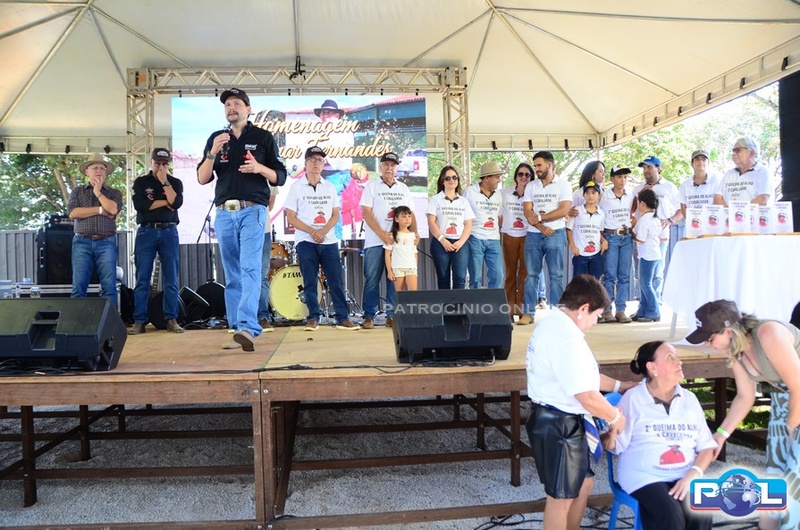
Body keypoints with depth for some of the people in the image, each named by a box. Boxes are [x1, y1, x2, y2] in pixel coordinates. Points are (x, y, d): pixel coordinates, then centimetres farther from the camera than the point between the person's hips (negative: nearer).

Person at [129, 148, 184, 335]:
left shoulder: (176, 183, 13)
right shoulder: (141, 182, 10)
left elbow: (177, 202, -6)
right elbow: (139, 204, -7)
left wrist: (164, 182, -6)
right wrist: (165, 202, -6)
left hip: (169, 232, 1)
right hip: (146, 231, -1)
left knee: (171, 280, 0)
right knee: (142, 279, -2)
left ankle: (171, 319, 5)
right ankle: (139, 321, 1)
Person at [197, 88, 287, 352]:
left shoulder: (263, 137, 8)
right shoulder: (215, 138, 16)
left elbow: (280, 177, 6)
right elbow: (202, 179, 10)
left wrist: (259, 168, -14)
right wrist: (213, 152, -6)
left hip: (252, 211, -4)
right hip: (224, 213, 4)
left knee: (250, 268, -17)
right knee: (232, 275, 4)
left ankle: (247, 328, -26)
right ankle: (237, 331, 8)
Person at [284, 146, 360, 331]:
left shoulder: (330, 188, 11)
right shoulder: (296, 187, 2)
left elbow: (335, 215, 8)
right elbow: (291, 217, -2)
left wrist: (323, 231, -10)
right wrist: (312, 231, -14)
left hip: (329, 241, 2)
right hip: (305, 242, -2)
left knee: (336, 281, 0)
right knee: (310, 282, -1)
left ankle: (343, 318, 3)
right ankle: (313, 318, 8)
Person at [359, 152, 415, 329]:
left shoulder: (403, 188, 15)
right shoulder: (372, 186, 3)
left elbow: (410, 214, 16)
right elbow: (366, 213, -5)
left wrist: (415, 233, -1)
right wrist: (381, 233, -15)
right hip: (375, 241, -3)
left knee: (395, 280, 4)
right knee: (372, 280, -1)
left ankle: (392, 315, 11)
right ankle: (369, 316, 5)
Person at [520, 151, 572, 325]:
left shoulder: (563, 184, 3)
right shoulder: (531, 186, 12)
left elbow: (564, 210, -9)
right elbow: (527, 212, 2)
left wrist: (539, 217, -10)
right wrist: (541, 227, -13)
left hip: (556, 234, -3)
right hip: (533, 235, 3)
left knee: (556, 275, -1)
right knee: (531, 275, 2)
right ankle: (528, 313, 6)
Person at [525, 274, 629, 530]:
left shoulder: (555, 322, 8)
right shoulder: (566, 338, -27)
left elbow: (582, 375, 19)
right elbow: (587, 396, -26)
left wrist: (620, 386, 19)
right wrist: (615, 417, -8)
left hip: (561, 421, 10)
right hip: (559, 425, -10)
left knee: (583, 483, 25)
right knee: (561, 496, 9)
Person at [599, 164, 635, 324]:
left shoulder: (631, 196, 8)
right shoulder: (604, 196, -2)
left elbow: (633, 214, 20)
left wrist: (632, 227, 5)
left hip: (627, 237, 4)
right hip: (610, 237, -4)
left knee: (624, 275, 3)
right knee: (610, 275, -5)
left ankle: (621, 310, 8)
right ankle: (606, 310, 2)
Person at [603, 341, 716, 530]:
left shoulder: (689, 399, 10)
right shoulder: (633, 398, -4)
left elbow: (706, 446, 9)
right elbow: (614, 446, -5)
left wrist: (693, 475, -10)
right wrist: (611, 432, -29)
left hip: (684, 476, 4)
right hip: (644, 476, -4)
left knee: (702, 514, -25)